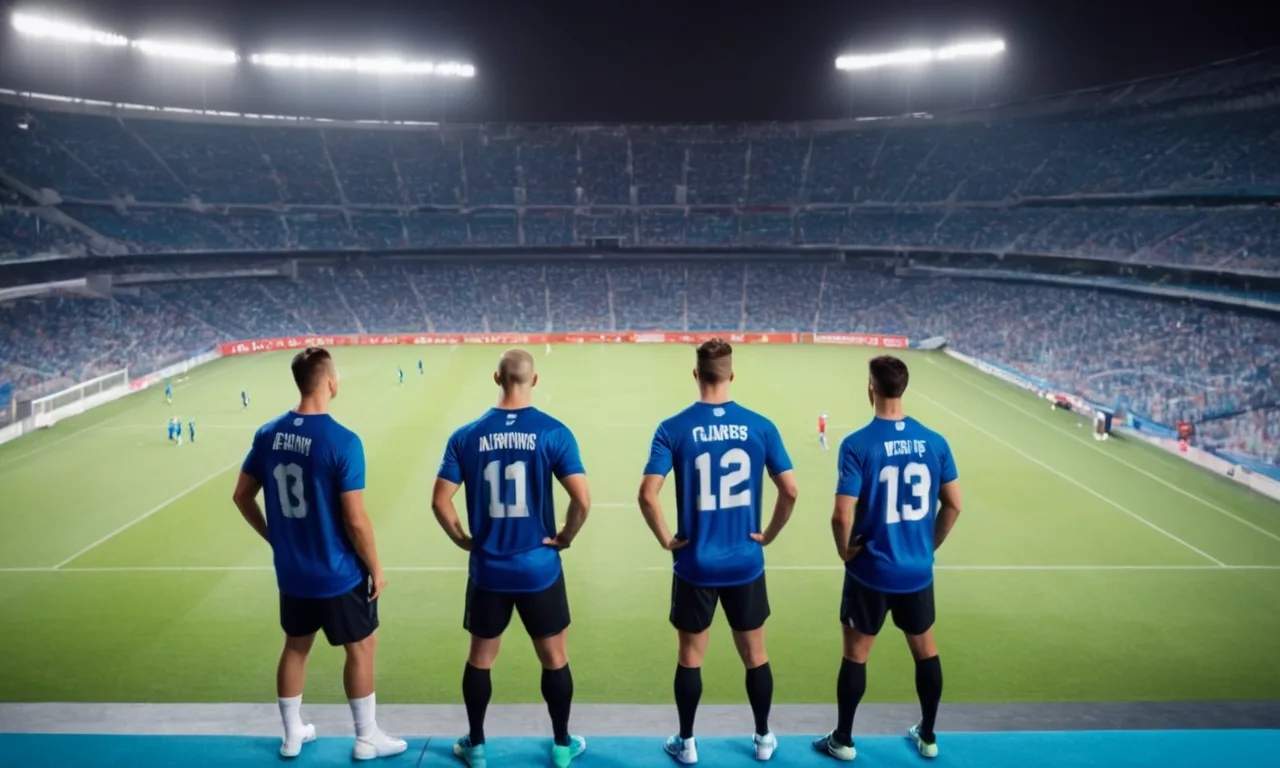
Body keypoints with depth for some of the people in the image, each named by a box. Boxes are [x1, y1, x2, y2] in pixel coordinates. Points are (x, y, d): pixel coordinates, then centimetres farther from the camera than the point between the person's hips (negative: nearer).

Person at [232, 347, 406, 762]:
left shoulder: (268, 433, -3)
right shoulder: (342, 441, -22)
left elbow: (242, 496, 6)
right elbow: (355, 520, -21)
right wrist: (376, 568, -7)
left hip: (290, 572, 6)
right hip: (338, 573, -6)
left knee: (296, 647, 21)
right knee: (361, 647, 12)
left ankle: (292, 734, 36)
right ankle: (366, 738, 24)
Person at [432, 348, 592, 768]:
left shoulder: (466, 435, -4)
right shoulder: (552, 432, -10)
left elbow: (440, 501, -5)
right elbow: (582, 499, -17)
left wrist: (464, 540, 8)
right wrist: (564, 538, -1)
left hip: (487, 570, 2)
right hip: (539, 568, -2)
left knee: (480, 658, 18)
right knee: (554, 658, 15)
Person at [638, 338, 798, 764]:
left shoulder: (673, 429, -10)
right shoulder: (760, 426, -5)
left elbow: (647, 494, -18)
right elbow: (790, 491, -7)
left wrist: (666, 539, -5)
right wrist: (768, 534, 5)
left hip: (695, 565, -1)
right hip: (746, 563, 1)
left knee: (690, 656, 14)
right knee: (755, 654, 17)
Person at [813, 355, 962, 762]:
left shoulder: (857, 444, -18)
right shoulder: (934, 442, -4)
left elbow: (842, 516, -21)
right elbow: (953, 504, 2)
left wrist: (845, 550, -3)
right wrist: (930, 544, 15)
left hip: (871, 571, -4)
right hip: (918, 570, 4)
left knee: (856, 652, 11)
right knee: (925, 648, 20)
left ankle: (843, 740, 24)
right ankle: (927, 736, 34)